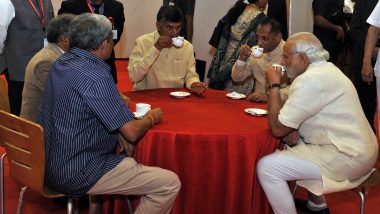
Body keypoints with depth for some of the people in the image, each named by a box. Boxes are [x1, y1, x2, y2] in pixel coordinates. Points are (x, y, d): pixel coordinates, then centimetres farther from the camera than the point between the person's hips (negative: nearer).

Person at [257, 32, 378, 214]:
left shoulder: (310, 80, -20)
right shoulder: (325, 69, 11)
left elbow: (277, 128, -17)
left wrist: (274, 85, -7)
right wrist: (294, 130, -2)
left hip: (348, 157, -10)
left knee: (266, 167, -13)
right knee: (289, 148, 28)